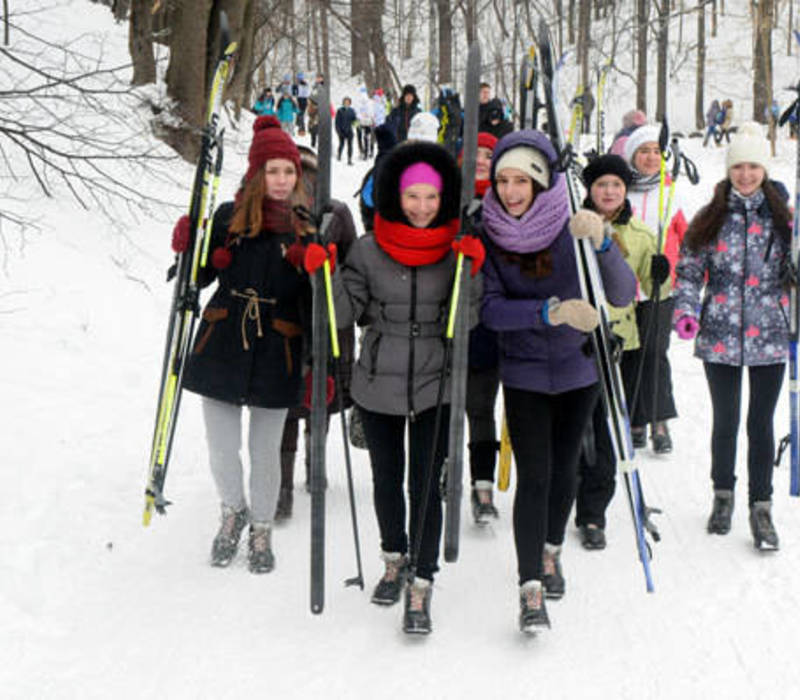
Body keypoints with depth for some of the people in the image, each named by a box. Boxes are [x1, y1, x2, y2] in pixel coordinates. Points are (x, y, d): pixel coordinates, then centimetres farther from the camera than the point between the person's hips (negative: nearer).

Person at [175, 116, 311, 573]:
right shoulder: (229, 218, 1)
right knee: (222, 448, 8)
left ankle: (262, 530, 32)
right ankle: (233, 512, 37)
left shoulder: (307, 226, -1)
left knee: (265, 450, 9)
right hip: (222, 348, 1)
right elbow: (200, 277, 9)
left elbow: (313, 300, 0)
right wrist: (188, 249, -11)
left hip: (276, 355, -1)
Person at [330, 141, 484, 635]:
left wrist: (471, 272, -18)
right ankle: (394, 560, 38)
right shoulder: (369, 250, -2)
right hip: (377, 385, 2)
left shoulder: (459, 249, -2)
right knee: (387, 480, 16)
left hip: (435, 386, -1)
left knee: (426, 485, -5)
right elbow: (344, 314, -1)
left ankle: (421, 586, 4)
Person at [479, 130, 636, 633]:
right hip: (524, 373, -1)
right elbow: (491, 309, -16)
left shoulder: (571, 228, -14)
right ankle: (531, 589, -2)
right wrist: (552, 312, -30)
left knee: (564, 468, 14)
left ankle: (552, 550, 39)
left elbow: (622, 295, -19)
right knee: (533, 477, -7)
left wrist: (601, 242, -36)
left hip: (578, 368, 1)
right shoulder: (488, 235, -11)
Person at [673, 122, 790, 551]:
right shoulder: (710, 218, 4)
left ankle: (761, 507, 13)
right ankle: (723, 495, 29)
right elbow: (689, 271, 5)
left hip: (769, 336, 0)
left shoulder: (783, 217, 4)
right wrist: (686, 311, -9)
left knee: (761, 423, 3)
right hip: (720, 336, 0)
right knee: (725, 421, 10)